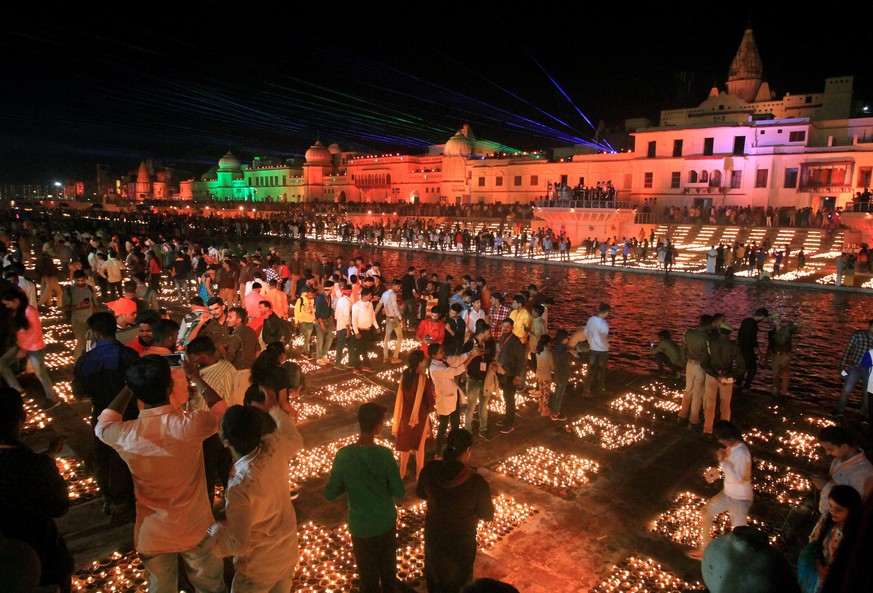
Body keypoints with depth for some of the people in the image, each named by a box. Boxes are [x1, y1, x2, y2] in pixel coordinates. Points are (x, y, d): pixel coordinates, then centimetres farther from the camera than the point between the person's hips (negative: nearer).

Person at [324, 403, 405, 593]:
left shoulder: (343, 455, -19)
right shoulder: (385, 454, -23)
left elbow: (330, 494, -12)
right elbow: (399, 493, -16)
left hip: (360, 526, 0)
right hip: (386, 522, 0)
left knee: (369, 575, 21)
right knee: (388, 570, 26)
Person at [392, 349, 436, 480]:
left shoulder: (405, 374, -8)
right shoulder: (423, 377, -23)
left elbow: (401, 395, 1)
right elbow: (429, 398, -15)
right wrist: (431, 407, 7)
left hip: (406, 413, 4)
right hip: (420, 414, -4)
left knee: (406, 442, 21)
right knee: (419, 444, 14)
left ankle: (402, 471, 34)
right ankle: (419, 473, 28)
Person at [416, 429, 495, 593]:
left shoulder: (430, 470, -22)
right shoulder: (477, 482, -32)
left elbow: (421, 493, -1)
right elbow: (488, 515, -15)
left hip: (433, 533, 3)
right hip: (461, 540, -3)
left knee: (434, 571, 32)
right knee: (458, 579, 26)